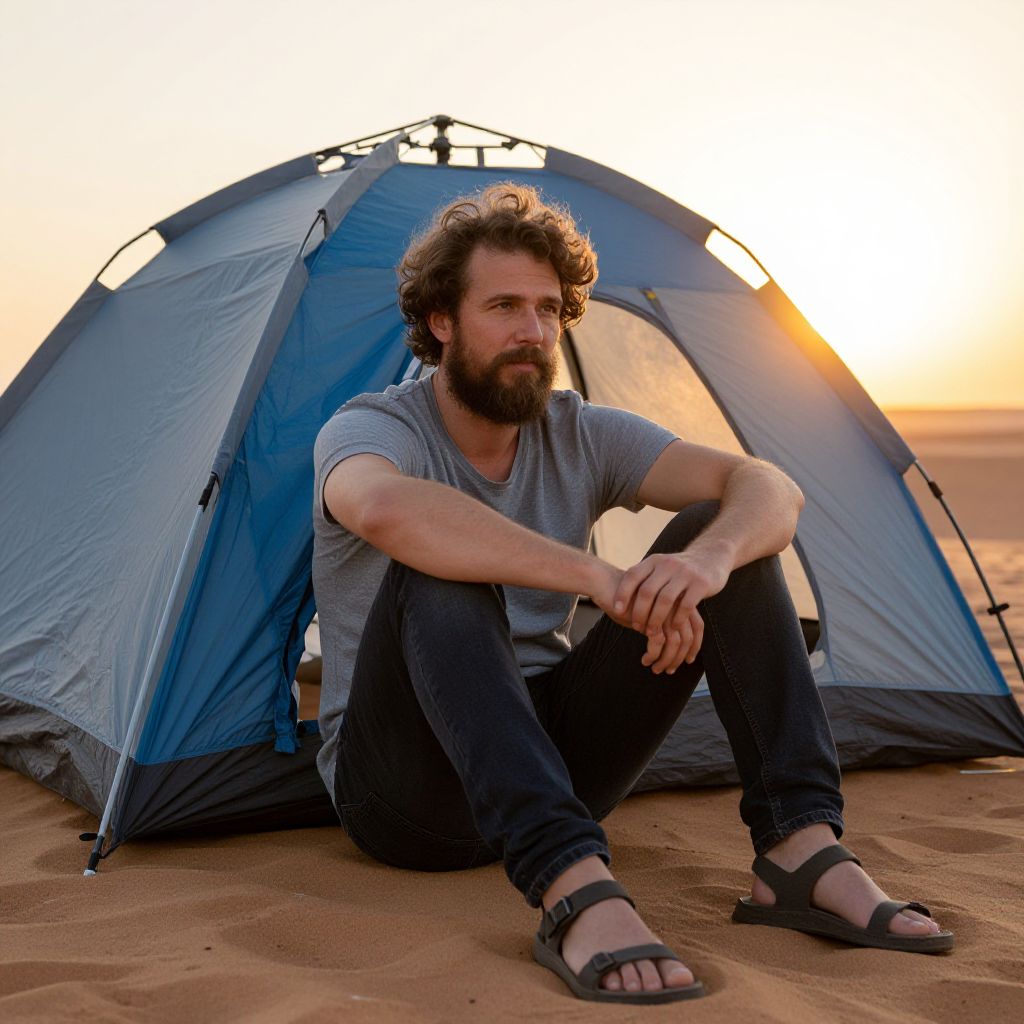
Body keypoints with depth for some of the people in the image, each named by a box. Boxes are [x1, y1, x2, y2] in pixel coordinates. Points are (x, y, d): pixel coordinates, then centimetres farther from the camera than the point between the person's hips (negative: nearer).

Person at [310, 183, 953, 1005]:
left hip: (550, 750, 5)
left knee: (722, 528, -12)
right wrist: (602, 580, -45)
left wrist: (710, 555, -35)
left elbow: (772, 490, -11)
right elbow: (388, 510, -41)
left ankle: (802, 851, -22)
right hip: (406, 796, -4)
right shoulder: (367, 429, -13)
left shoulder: (583, 436, 2)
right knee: (439, 570, -36)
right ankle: (575, 890, -47)